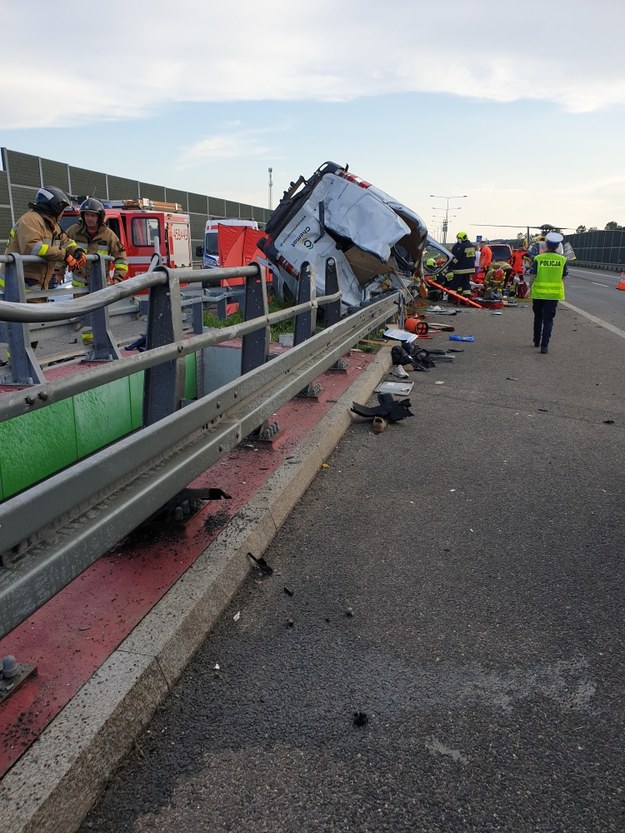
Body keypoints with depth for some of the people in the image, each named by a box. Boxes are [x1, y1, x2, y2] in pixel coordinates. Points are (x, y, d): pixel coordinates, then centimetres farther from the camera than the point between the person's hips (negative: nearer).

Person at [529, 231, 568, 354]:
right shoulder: (562, 260, -3)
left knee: (538, 317, 18)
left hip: (538, 293, 0)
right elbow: (564, 277, 2)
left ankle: (536, 341, 30)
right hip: (554, 294, 0)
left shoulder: (538, 258, -8)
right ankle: (544, 345, -6)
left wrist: (531, 288, 7)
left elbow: (533, 276, -7)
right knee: (548, 319, 3)